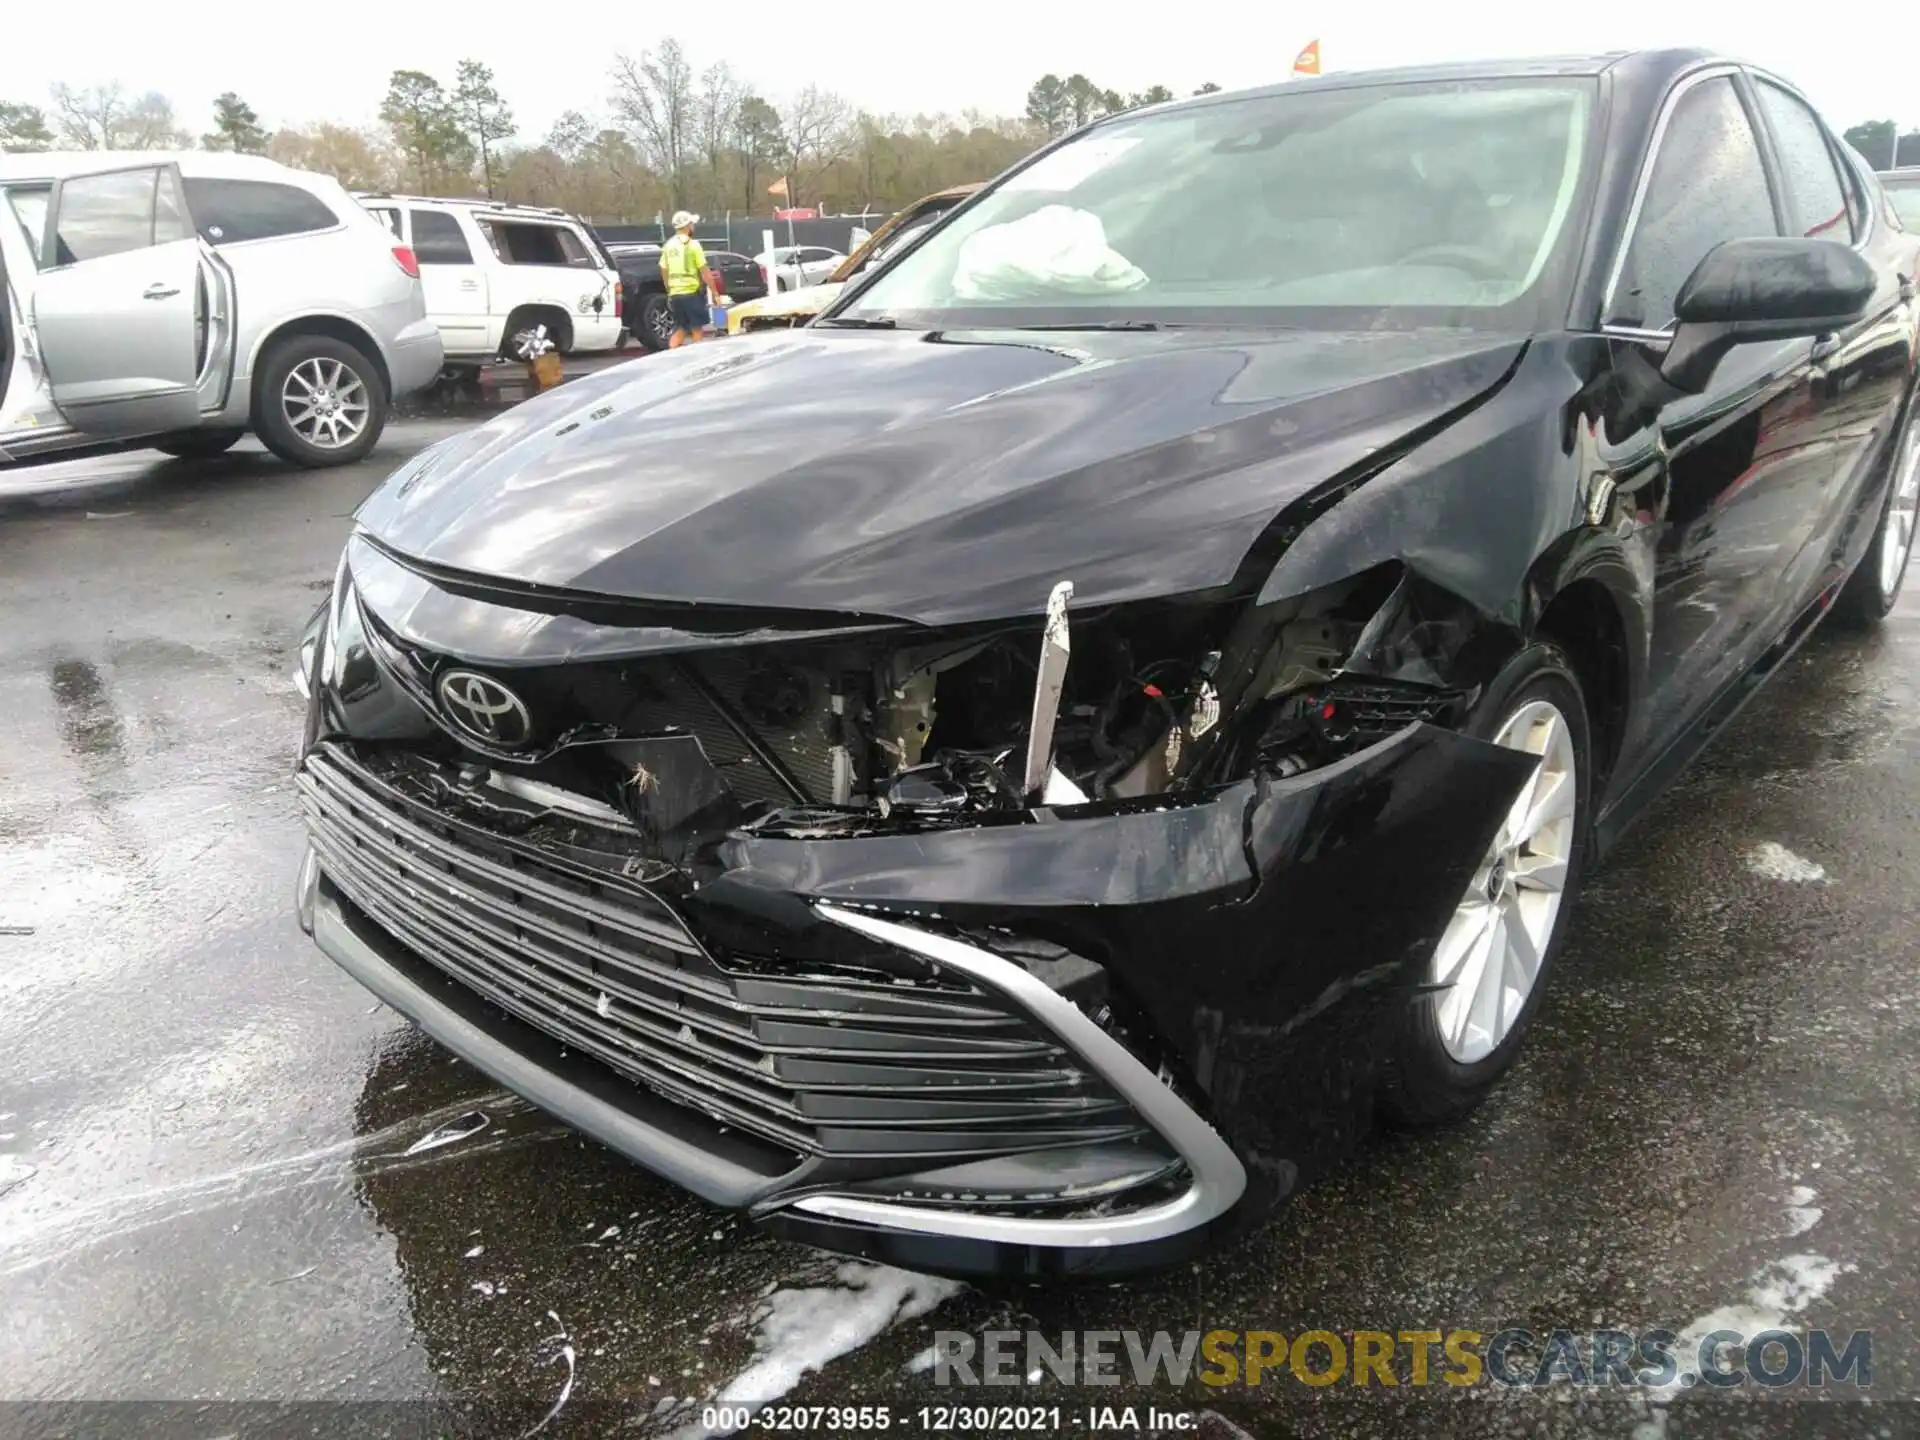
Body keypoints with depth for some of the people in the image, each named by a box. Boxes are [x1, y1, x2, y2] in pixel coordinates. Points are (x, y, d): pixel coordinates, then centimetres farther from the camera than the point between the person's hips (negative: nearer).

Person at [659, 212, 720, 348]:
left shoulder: (668, 246, 9)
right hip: (692, 292, -6)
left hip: (675, 293, 6)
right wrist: (715, 291, -6)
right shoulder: (692, 244, -8)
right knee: (697, 329, 3)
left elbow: (664, 271, 15)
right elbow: (704, 271, -11)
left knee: (679, 329, 14)